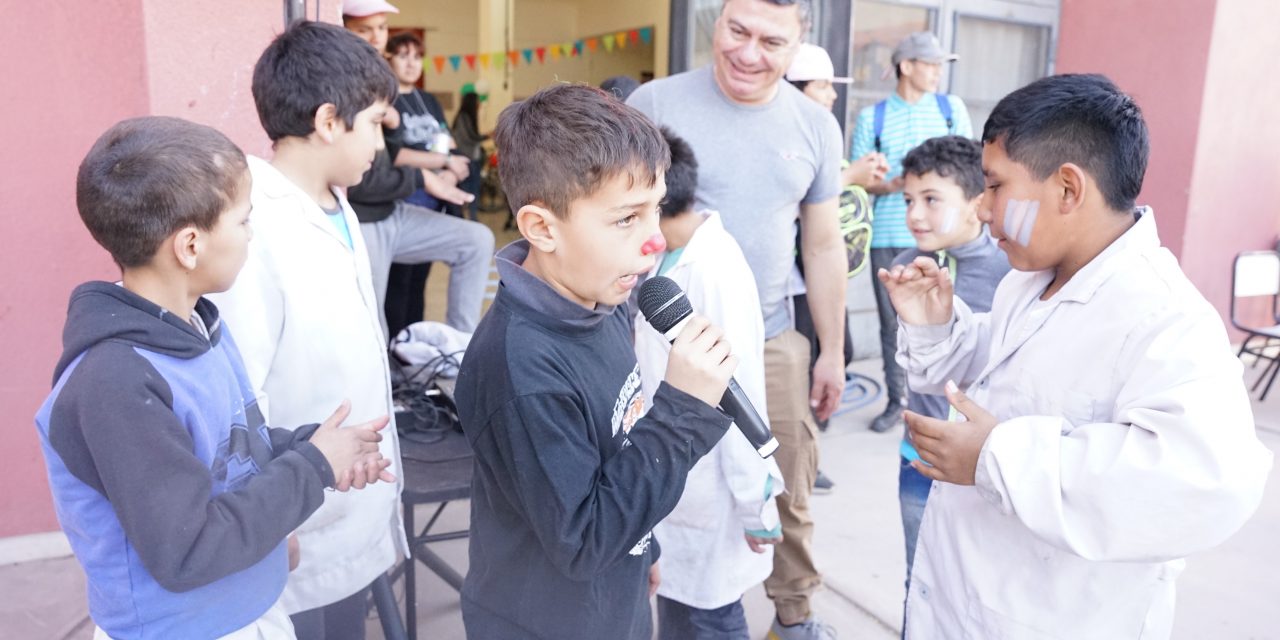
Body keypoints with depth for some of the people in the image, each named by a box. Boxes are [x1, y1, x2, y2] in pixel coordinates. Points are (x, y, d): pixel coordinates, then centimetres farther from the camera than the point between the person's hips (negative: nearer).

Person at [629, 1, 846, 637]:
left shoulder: (816, 126, 3)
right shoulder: (654, 103, -8)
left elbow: (823, 246, 9)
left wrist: (833, 350, 10)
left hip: (773, 342, 3)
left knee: (787, 492, 15)